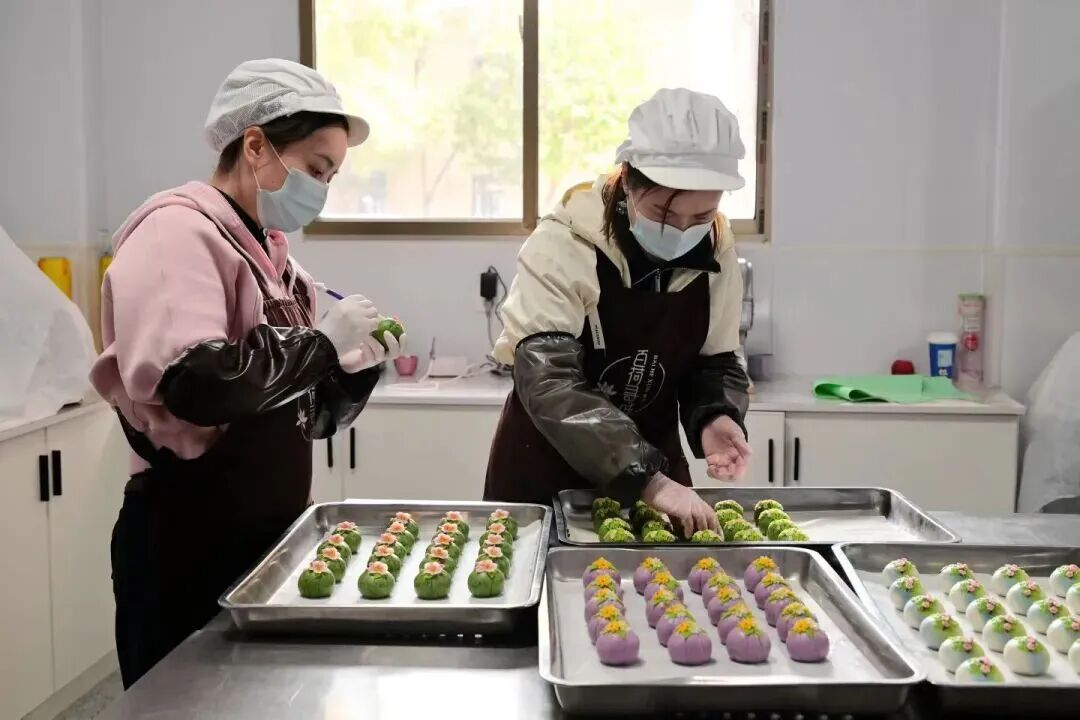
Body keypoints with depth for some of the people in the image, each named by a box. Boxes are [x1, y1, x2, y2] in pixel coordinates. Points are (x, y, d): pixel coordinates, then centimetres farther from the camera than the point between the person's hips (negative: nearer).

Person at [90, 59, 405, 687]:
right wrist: (322, 340, -19)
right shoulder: (179, 230, -13)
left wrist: (362, 363, -2)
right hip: (190, 543, -8)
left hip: (271, 533, 8)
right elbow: (191, 386, -30)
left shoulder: (271, 252, 11)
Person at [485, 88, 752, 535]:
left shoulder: (716, 255, -8)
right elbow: (549, 382, -29)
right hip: (545, 473, -3)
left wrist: (715, 416, -20)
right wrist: (649, 480, -37)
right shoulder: (562, 246, -22)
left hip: (652, 465, 4)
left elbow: (714, 362, 3)